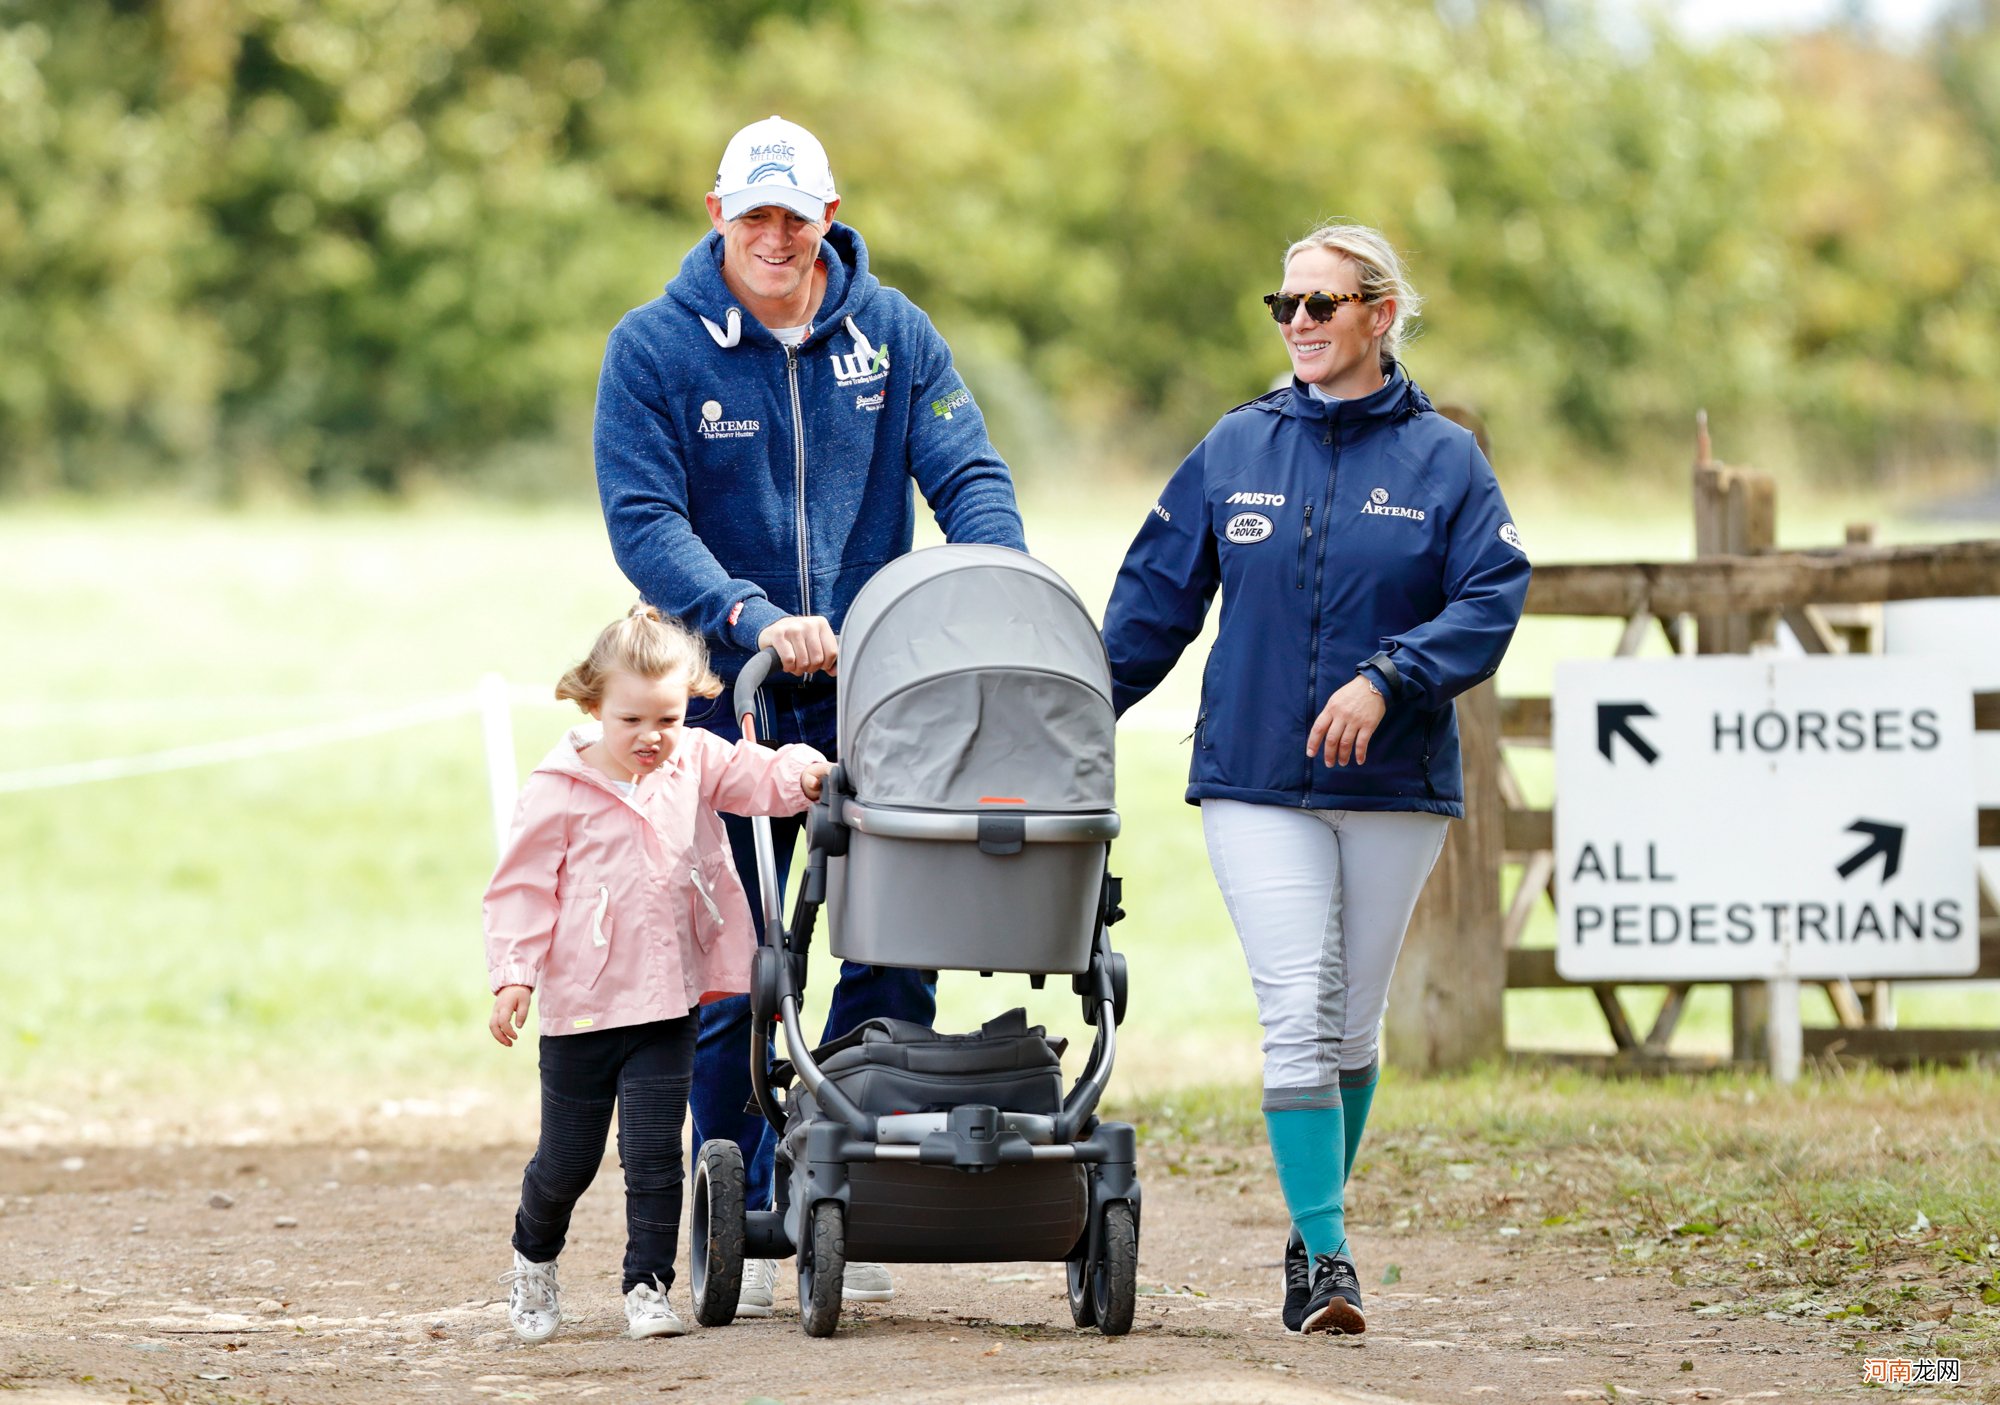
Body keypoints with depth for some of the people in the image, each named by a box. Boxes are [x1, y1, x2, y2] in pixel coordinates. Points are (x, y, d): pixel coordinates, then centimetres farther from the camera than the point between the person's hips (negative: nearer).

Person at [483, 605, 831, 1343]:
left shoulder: (695, 764, 2)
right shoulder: (558, 792, -9)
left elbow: (756, 777, -6)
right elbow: (522, 887, -7)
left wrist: (805, 773, -29)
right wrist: (513, 975, -14)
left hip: (667, 1004, 2)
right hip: (582, 1005, -2)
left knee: (655, 1154, -3)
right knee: (569, 1157, 10)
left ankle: (648, 1285, 5)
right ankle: (533, 1257, 36)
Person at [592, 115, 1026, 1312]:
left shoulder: (892, 335, 5)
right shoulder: (655, 349, -2)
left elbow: (970, 476, 0)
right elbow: (645, 523, -11)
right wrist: (754, 619, -26)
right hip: (726, 697, -2)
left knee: (901, 946, -5)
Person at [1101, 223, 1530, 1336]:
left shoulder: (1443, 460, 2)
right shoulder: (1237, 448, 7)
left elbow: (1492, 602, -7)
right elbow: (1156, 597, 12)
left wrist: (1387, 679, -20)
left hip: (1396, 785, 0)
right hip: (1256, 781, 0)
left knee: (1354, 1025, 8)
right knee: (1298, 1013, -12)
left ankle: (1318, 1229, 23)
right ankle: (1323, 1258, -14)